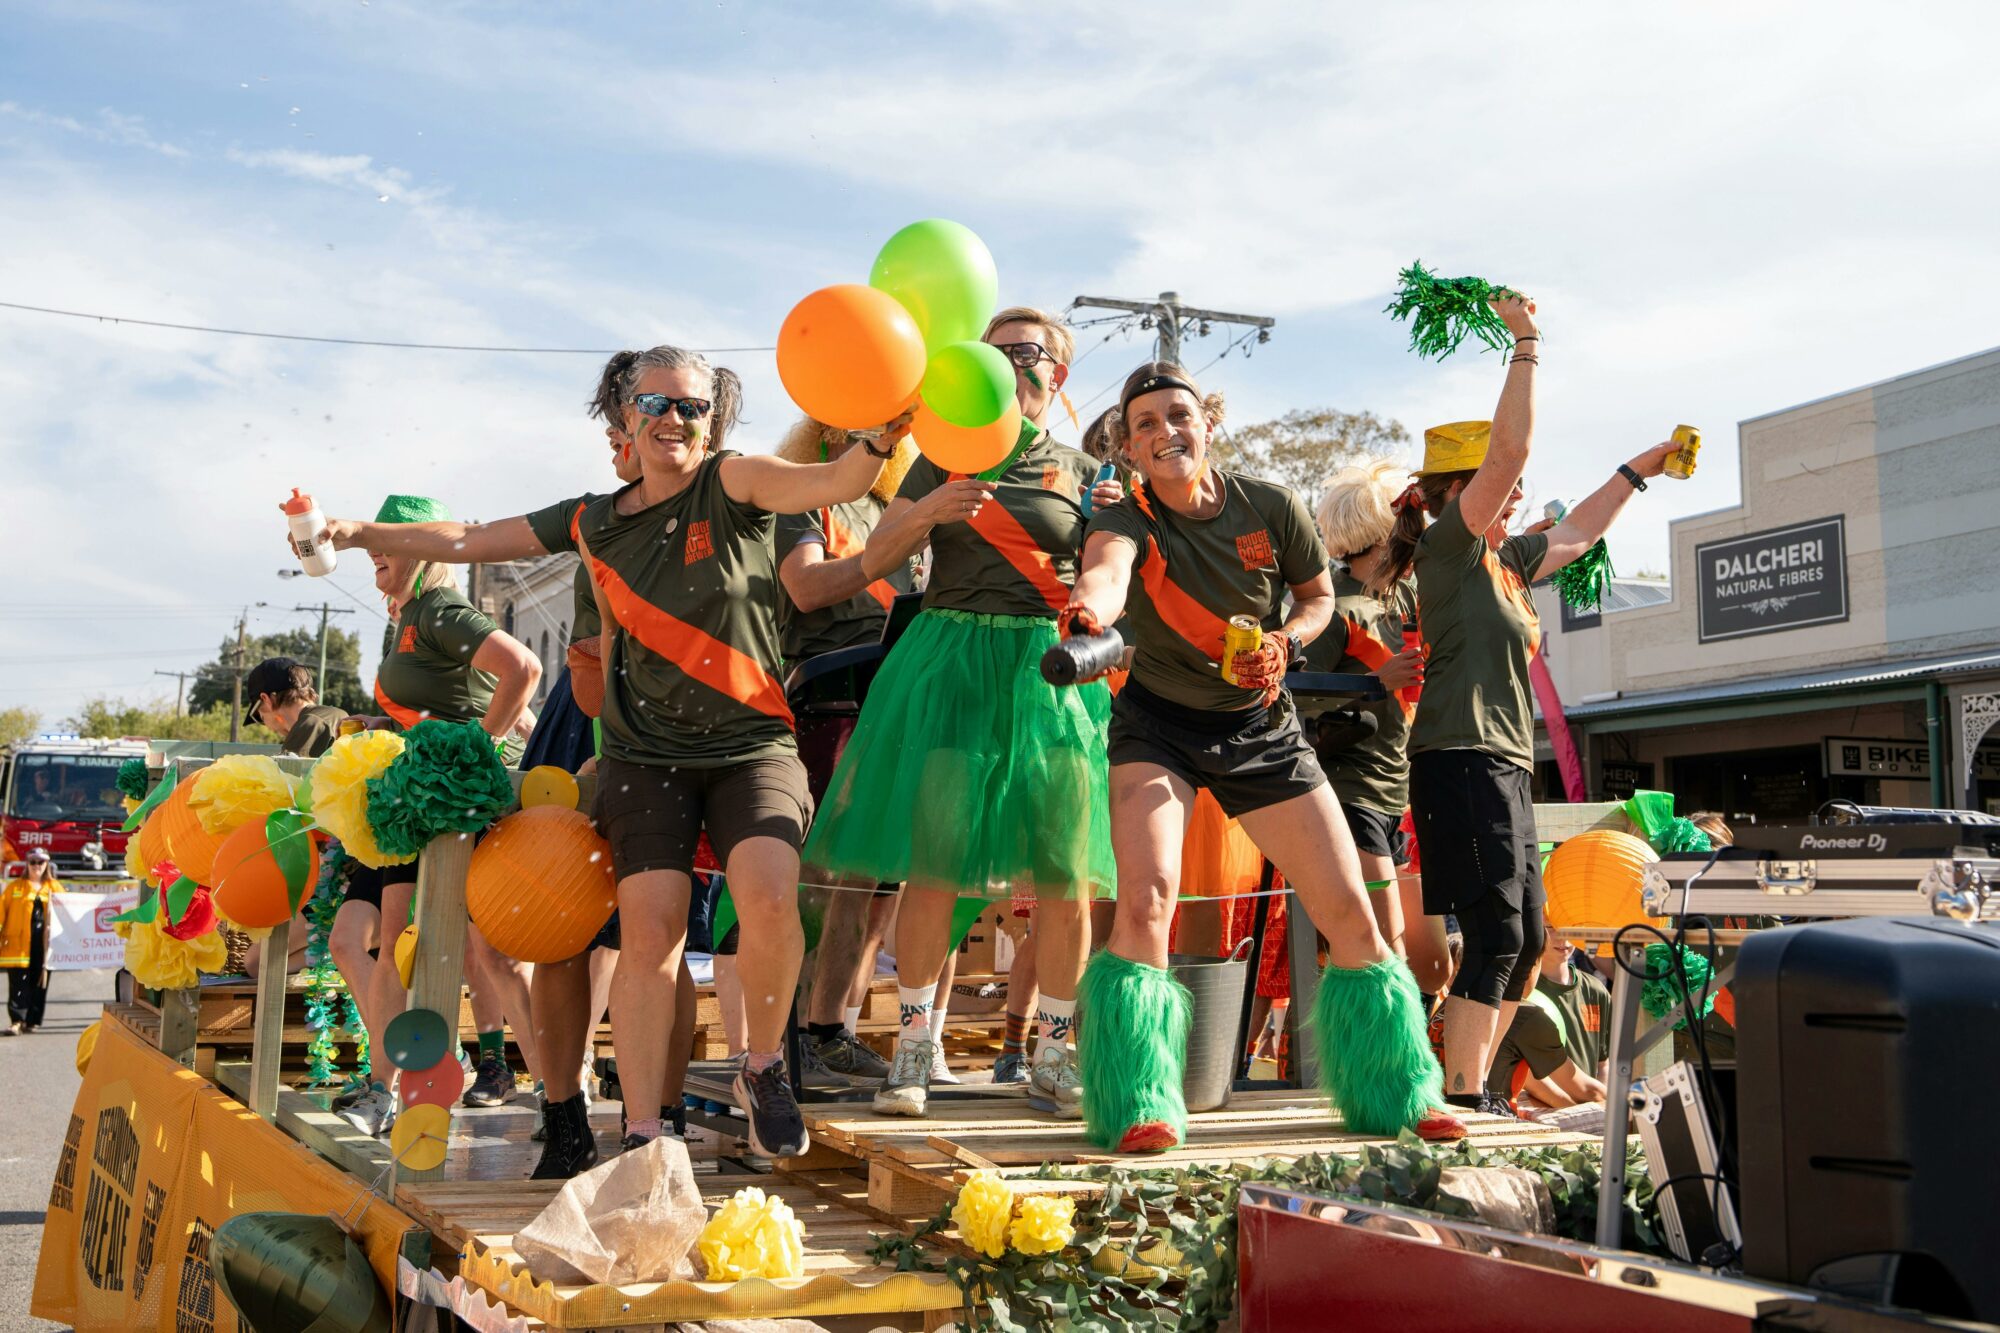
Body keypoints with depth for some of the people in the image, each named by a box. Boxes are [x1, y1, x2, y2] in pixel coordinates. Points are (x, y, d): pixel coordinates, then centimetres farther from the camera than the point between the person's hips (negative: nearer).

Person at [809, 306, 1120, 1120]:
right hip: (951, 661, -1)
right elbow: (874, 564, 6)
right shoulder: (946, 458, 12)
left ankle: (1054, 1055, 10)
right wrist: (926, 512, -11)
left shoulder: (1082, 473, 14)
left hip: (1048, 666, 1)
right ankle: (914, 1046, 5)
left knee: (1064, 873, -2)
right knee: (932, 862, -6)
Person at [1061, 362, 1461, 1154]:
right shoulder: (1128, 519, -19)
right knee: (1146, 897, -25)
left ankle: (1397, 1095, 22)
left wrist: (1286, 642, -17)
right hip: (1158, 724, -2)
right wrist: (1088, 608, -68)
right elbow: (1105, 568, -44)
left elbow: (1318, 594, 6)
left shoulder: (1270, 509, -11)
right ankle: (1140, 1108, -13)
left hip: (1262, 726, 3)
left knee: (1350, 915, 3)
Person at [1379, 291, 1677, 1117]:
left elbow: (1578, 533, 35)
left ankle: (1474, 1088, 17)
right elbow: (1511, 447, -15)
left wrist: (1642, 468, 37)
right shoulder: (1452, 545, -6)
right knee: (1496, 934, -12)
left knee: (1523, 937, 11)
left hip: (1505, 766, 10)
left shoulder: (1503, 561, 19)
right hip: (1461, 759, -10)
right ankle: (1461, 1099, -8)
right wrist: (1526, 346, -10)